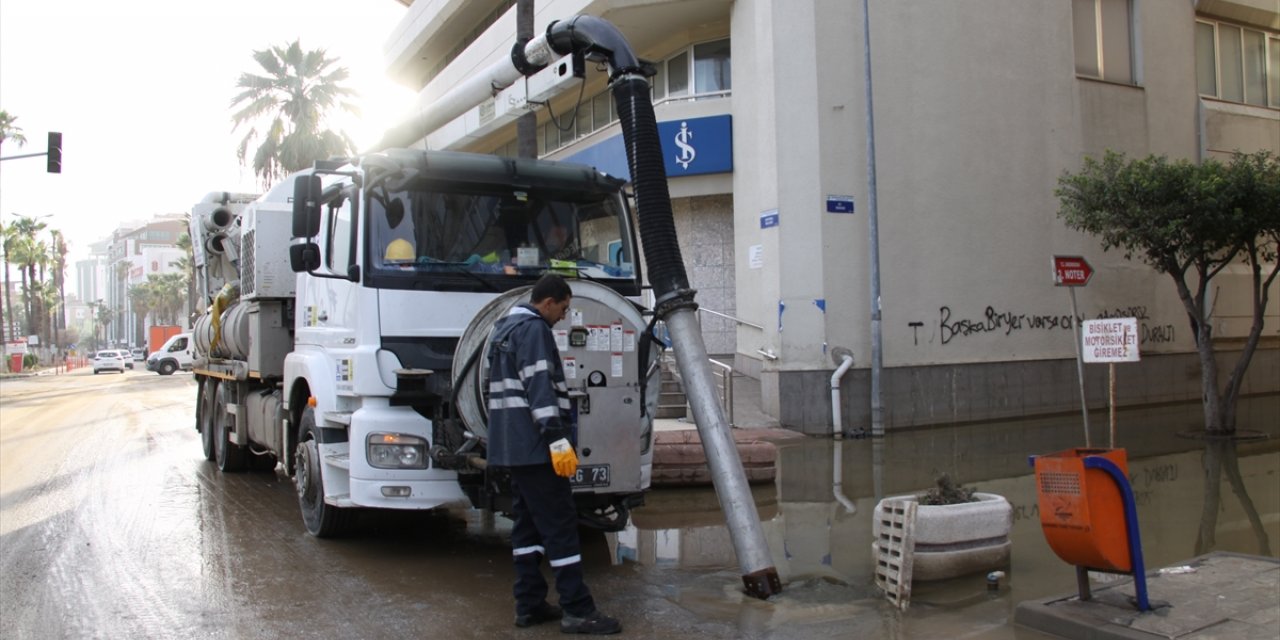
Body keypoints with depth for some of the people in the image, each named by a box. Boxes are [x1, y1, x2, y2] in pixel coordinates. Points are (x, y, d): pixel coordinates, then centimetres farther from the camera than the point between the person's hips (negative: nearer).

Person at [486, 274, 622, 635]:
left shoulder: (504, 328, 20)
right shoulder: (534, 329, -12)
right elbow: (539, 388, -22)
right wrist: (558, 440, -26)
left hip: (511, 445, 10)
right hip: (534, 445, -10)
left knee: (527, 522, 12)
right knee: (559, 523, -7)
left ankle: (529, 605, 16)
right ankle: (577, 611, -4)